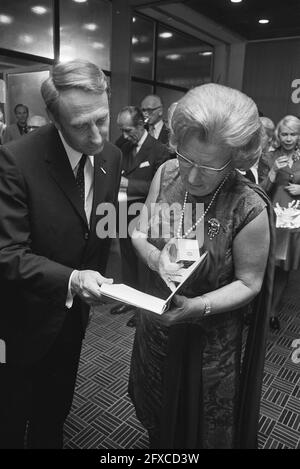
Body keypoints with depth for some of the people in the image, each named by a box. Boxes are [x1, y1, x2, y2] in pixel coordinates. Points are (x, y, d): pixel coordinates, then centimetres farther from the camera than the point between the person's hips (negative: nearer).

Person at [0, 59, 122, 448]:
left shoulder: (111, 156, -6)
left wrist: (92, 280, 11)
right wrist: (70, 279, -39)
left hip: (74, 311, 5)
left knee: (56, 408, 29)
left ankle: (49, 440, 55)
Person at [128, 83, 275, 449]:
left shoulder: (250, 209, -27)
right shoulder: (166, 174, -13)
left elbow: (248, 283, -16)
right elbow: (139, 233, -3)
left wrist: (198, 306, -30)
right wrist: (156, 258, -24)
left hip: (208, 339, -4)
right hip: (155, 323, 5)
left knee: (198, 428, 24)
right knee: (154, 412, 32)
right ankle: (157, 442, 64)